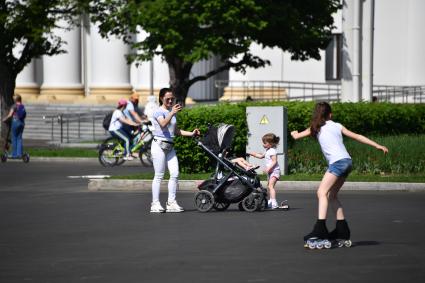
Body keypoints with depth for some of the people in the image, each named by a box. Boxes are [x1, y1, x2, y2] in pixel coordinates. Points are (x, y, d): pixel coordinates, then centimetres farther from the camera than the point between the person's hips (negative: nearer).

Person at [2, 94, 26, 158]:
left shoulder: (14, 106, -10)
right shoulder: (23, 106, 7)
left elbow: (10, 115, -16)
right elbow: (25, 115, 12)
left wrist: (5, 119, -1)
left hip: (15, 122, -5)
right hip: (22, 123, 5)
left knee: (14, 139, 1)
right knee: (19, 138, 8)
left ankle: (14, 154, 1)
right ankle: (19, 154, 5)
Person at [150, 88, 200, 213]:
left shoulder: (172, 112, 17)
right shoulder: (159, 111, -7)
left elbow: (176, 131, 22)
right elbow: (163, 124, -28)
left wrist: (191, 133, 12)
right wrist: (172, 113, -41)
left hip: (170, 146, 7)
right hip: (159, 145, -7)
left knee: (175, 174, -1)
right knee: (159, 175, -6)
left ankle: (171, 202, 4)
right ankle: (155, 203, -1)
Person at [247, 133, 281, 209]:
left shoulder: (272, 151, -14)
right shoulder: (267, 151, 17)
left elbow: (274, 161, -23)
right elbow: (261, 156, 33)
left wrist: (268, 168, -29)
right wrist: (252, 154, 30)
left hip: (274, 171, -11)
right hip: (270, 172, 11)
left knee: (270, 186, -23)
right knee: (268, 186, 21)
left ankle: (274, 202, -32)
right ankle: (270, 201, 35)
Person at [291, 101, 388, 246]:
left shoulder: (316, 128, 8)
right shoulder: (337, 126, 19)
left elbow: (296, 136, 16)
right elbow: (357, 136, 18)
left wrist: (294, 133, 41)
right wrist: (377, 146, 21)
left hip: (337, 162, -7)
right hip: (347, 161, 7)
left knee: (322, 192, -12)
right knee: (331, 195, 15)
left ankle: (320, 228, -28)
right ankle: (342, 229, 14)